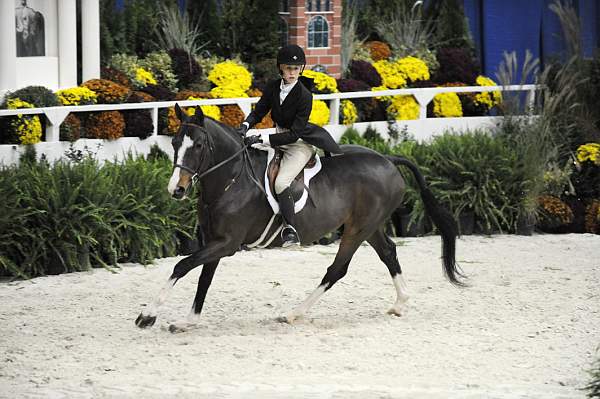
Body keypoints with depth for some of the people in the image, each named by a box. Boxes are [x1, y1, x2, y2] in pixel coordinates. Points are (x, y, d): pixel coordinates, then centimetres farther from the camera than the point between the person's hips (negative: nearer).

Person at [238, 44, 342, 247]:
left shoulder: (304, 96, -22)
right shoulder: (273, 87, -4)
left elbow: (294, 134, -25)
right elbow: (259, 111, 5)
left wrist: (262, 138, -30)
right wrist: (245, 126, -18)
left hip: (300, 144, -8)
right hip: (279, 138, 8)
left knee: (281, 182, -26)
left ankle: (290, 230, -19)